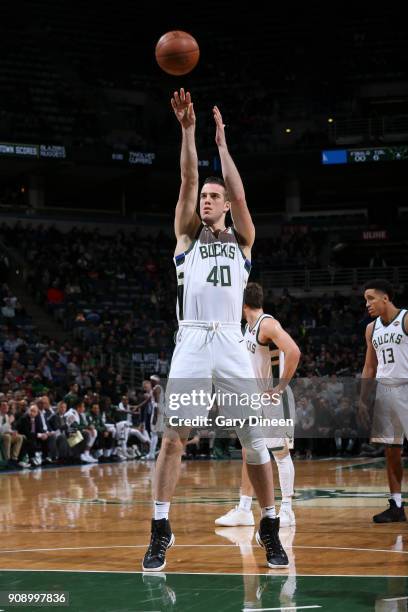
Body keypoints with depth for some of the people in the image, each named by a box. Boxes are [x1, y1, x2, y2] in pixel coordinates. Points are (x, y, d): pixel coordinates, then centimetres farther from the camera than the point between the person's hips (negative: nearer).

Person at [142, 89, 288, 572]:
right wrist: (188, 129, -3)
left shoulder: (243, 240, 16)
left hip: (231, 345, 1)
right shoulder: (188, 234, 14)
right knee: (173, 437, -7)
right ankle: (160, 531, -2)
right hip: (191, 342, -1)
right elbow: (188, 180, 3)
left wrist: (222, 142, 5)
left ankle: (270, 529, 11)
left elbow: (239, 194, 1)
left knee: (255, 440, 1)